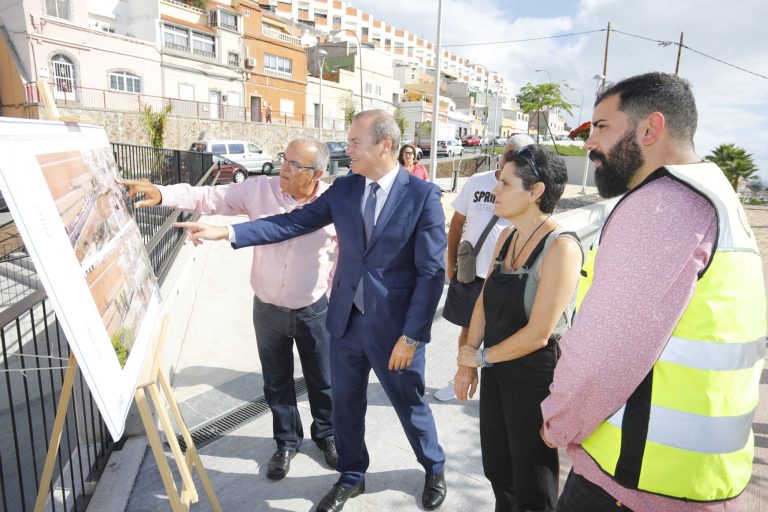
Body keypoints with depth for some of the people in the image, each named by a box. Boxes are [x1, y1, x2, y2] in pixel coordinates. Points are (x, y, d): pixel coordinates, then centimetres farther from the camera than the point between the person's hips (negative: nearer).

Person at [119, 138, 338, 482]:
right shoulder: (259, 189, -11)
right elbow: (208, 198, -10)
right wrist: (161, 194, -25)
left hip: (313, 311, -1)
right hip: (267, 309, 2)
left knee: (322, 379, 16)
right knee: (277, 382, 18)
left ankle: (326, 435, 43)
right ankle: (287, 441, 42)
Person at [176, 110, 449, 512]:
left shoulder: (423, 195, -14)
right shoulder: (343, 189, 1)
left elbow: (432, 272, -15)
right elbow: (293, 223, 1)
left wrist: (411, 336, -16)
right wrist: (227, 232, -7)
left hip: (393, 327, -4)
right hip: (346, 320, 5)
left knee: (410, 404, 16)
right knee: (345, 404, 19)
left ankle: (434, 470, 46)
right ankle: (352, 476, 45)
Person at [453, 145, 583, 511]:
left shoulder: (561, 247, -22)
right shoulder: (506, 237, 2)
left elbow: (537, 334, -23)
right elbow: (484, 301, 7)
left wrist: (481, 357, -10)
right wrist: (467, 363, 1)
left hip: (535, 376, -7)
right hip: (497, 369, 7)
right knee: (496, 469, 23)